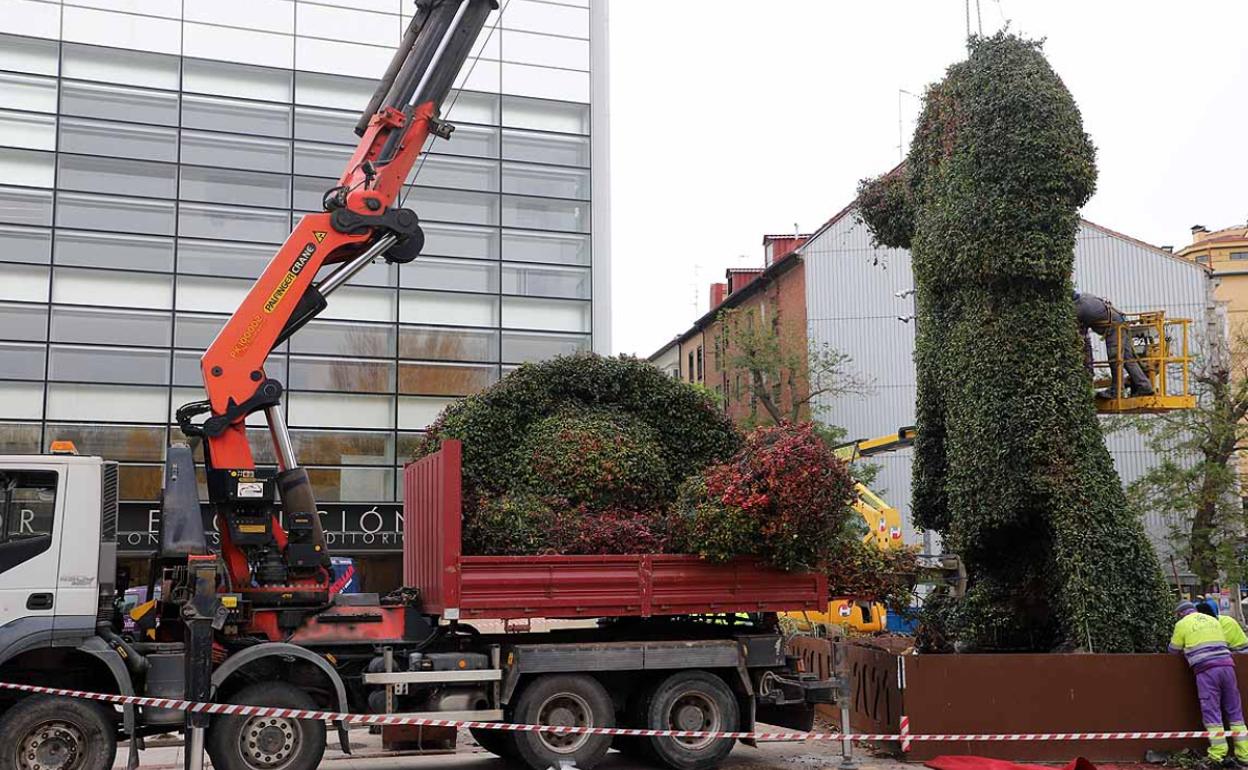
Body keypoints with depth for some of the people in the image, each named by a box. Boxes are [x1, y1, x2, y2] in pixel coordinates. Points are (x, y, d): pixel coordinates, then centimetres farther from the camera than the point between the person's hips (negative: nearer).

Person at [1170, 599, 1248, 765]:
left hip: (1206, 669, -4)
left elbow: (1174, 650, 14)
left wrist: (1187, 648, 35)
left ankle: (1219, 756, -9)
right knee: (1235, 711, 7)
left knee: (1211, 712, -3)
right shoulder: (1213, 620, 23)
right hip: (1226, 664, 4)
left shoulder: (1182, 624, 9)